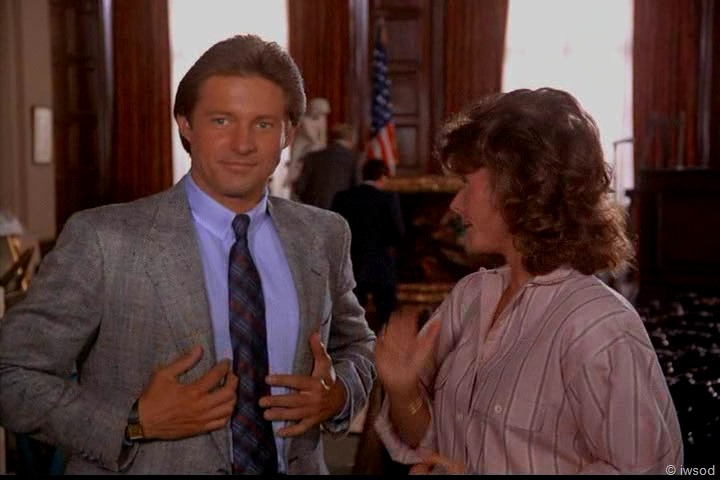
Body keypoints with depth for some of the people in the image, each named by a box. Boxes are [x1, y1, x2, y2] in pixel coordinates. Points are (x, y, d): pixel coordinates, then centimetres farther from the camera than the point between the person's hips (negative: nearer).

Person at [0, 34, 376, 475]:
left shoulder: (324, 237, -5)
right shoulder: (103, 239, -17)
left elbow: (356, 344, 9)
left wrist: (339, 393, -11)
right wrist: (135, 421, -25)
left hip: (294, 464, 4)